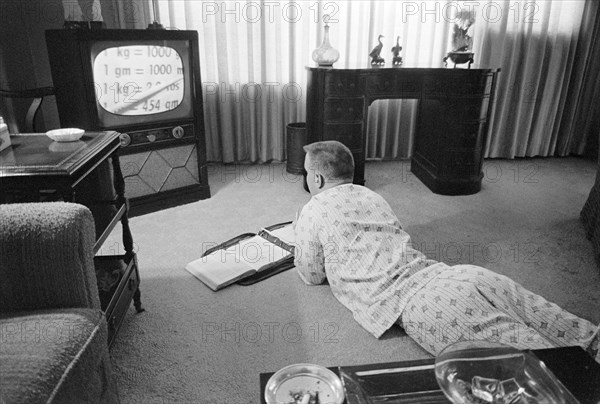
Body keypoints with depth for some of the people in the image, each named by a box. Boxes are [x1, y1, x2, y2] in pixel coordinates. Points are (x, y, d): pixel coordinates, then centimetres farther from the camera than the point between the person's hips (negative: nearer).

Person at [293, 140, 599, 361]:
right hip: (451, 273, 7)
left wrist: (301, 234, 32)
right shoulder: (370, 195, 27)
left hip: (418, 302, -7)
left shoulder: (313, 213, 5)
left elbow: (312, 275, 16)